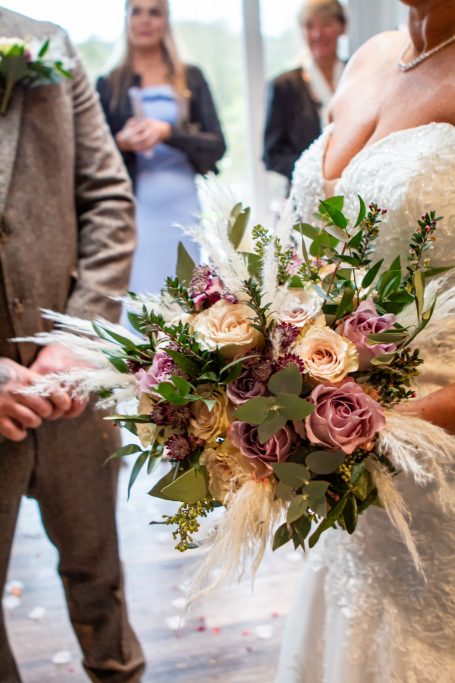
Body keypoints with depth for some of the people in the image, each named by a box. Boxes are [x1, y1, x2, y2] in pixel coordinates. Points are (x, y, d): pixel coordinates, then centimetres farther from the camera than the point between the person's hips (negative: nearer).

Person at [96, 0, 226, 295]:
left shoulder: (190, 77, 9)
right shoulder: (108, 85, 8)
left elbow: (217, 146, 0)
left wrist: (167, 132, -15)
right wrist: (122, 143, -13)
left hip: (188, 207, 1)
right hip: (137, 212, 0)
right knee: (143, 295, -5)